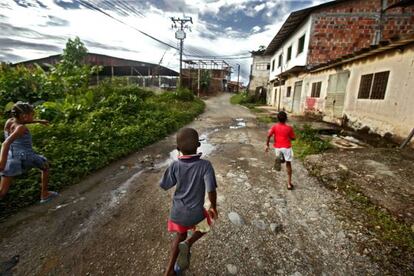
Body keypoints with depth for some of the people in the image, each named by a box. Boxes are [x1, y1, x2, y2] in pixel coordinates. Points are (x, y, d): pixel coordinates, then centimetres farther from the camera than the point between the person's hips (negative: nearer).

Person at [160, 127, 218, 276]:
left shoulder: (175, 166, -16)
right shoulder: (205, 165, -22)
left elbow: (164, 186, -5)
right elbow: (211, 190, -23)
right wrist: (213, 207, -5)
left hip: (177, 212, 3)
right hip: (195, 212, -3)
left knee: (180, 235, 31)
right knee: (204, 227, 30)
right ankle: (187, 244, 4)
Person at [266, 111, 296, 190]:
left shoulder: (274, 126, -3)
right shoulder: (289, 128, -6)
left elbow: (269, 135, -13)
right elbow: (293, 138, 2)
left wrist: (267, 145, -5)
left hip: (277, 147, 1)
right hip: (287, 147, -1)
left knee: (280, 158, 28)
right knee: (288, 164, 10)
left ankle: (279, 158, -13)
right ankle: (289, 183, 11)